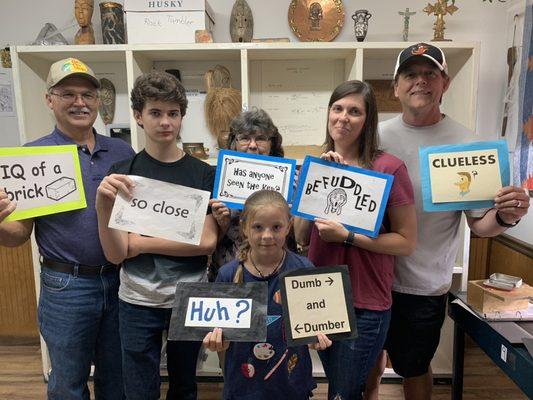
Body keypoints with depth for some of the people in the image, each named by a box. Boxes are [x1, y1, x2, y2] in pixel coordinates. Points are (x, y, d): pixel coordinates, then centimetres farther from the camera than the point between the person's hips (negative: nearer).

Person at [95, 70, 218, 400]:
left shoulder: (203, 173, -4)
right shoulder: (122, 174, -4)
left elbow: (207, 242, -11)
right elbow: (116, 254, -9)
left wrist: (142, 243, -11)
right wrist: (103, 204, -24)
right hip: (138, 300, 0)